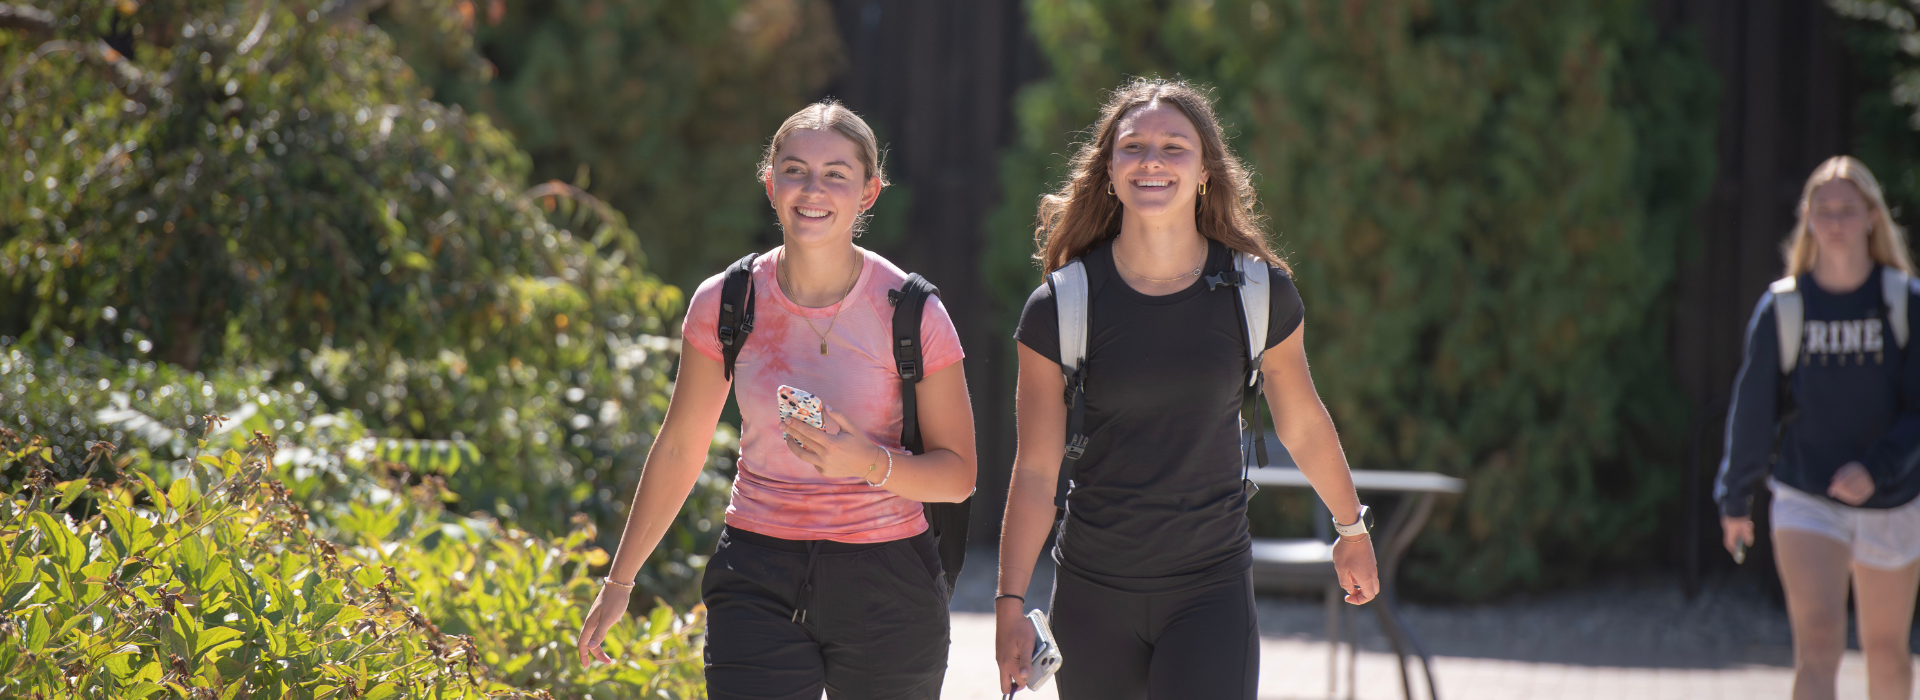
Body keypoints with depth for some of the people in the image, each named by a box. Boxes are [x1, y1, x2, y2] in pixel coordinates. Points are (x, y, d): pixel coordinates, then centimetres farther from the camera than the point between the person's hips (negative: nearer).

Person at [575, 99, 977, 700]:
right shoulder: (724, 304, 0)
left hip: (886, 580, -1)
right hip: (758, 586, 1)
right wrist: (619, 582, 18)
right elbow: (680, 449, 12)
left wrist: (873, 464, -22)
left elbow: (958, 474, -2)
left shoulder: (911, 312, -7)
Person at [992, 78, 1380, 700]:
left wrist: (1352, 531, 24)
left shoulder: (1260, 293, -2)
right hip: (1092, 595, 1)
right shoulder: (1060, 308, -5)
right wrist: (1009, 602, -5)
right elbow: (1035, 468, -2)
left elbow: (1302, 426, 13)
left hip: (1212, 588, -1)